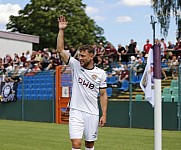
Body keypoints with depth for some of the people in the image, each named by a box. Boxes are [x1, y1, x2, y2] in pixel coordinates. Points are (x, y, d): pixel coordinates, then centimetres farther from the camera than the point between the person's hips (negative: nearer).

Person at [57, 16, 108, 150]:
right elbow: (60, 50, -6)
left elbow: (103, 95, 6)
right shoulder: (75, 65, 1)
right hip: (76, 112, -1)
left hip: (92, 113, 1)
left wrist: (104, 114, 0)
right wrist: (61, 30, -12)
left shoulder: (101, 73, 2)